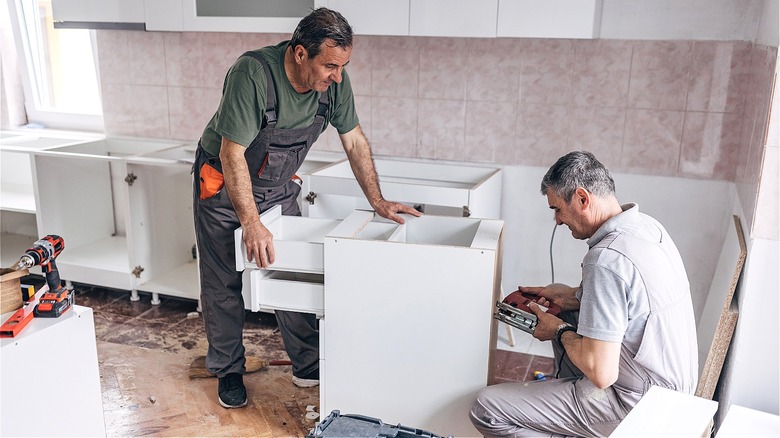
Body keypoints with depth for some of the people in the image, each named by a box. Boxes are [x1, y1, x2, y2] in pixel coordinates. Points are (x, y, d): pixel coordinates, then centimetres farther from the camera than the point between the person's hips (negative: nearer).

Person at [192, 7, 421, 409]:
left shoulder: (334, 80, -16)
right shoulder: (252, 73, -34)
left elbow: (354, 141, -3)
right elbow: (232, 154, -33)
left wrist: (378, 202, -2)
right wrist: (252, 224, -37)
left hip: (278, 187, 5)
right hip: (223, 184, -4)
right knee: (223, 285, 5)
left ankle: (308, 367, 18)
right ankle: (228, 372, 22)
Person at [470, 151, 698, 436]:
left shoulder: (606, 260, -29)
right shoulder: (645, 224, 1)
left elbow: (601, 373, -28)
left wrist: (559, 332, -10)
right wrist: (573, 296, 9)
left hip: (638, 407, -9)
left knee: (485, 408, -11)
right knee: (567, 316, 29)